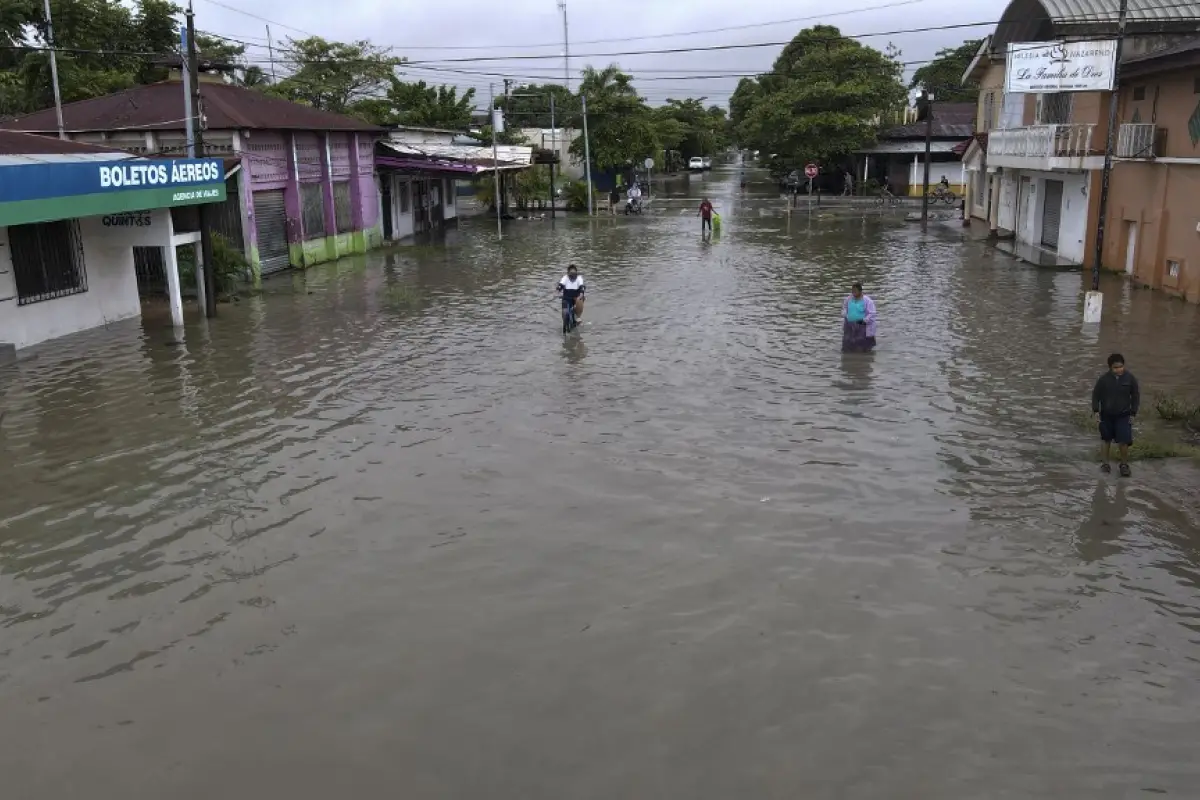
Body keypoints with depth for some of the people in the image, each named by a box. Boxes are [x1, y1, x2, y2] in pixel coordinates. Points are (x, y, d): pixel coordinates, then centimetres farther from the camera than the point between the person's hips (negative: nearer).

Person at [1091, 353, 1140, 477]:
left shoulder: (1130, 378, -9)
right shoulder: (1104, 379, -11)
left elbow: (1136, 396, 2)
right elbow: (1096, 394, 0)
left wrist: (1133, 413, 1)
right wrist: (1096, 411, -4)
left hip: (1123, 415, -1)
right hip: (1106, 415, 1)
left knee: (1123, 442, -9)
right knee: (1106, 440, 14)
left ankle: (1124, 465, 10)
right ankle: (1105, 463, 27)